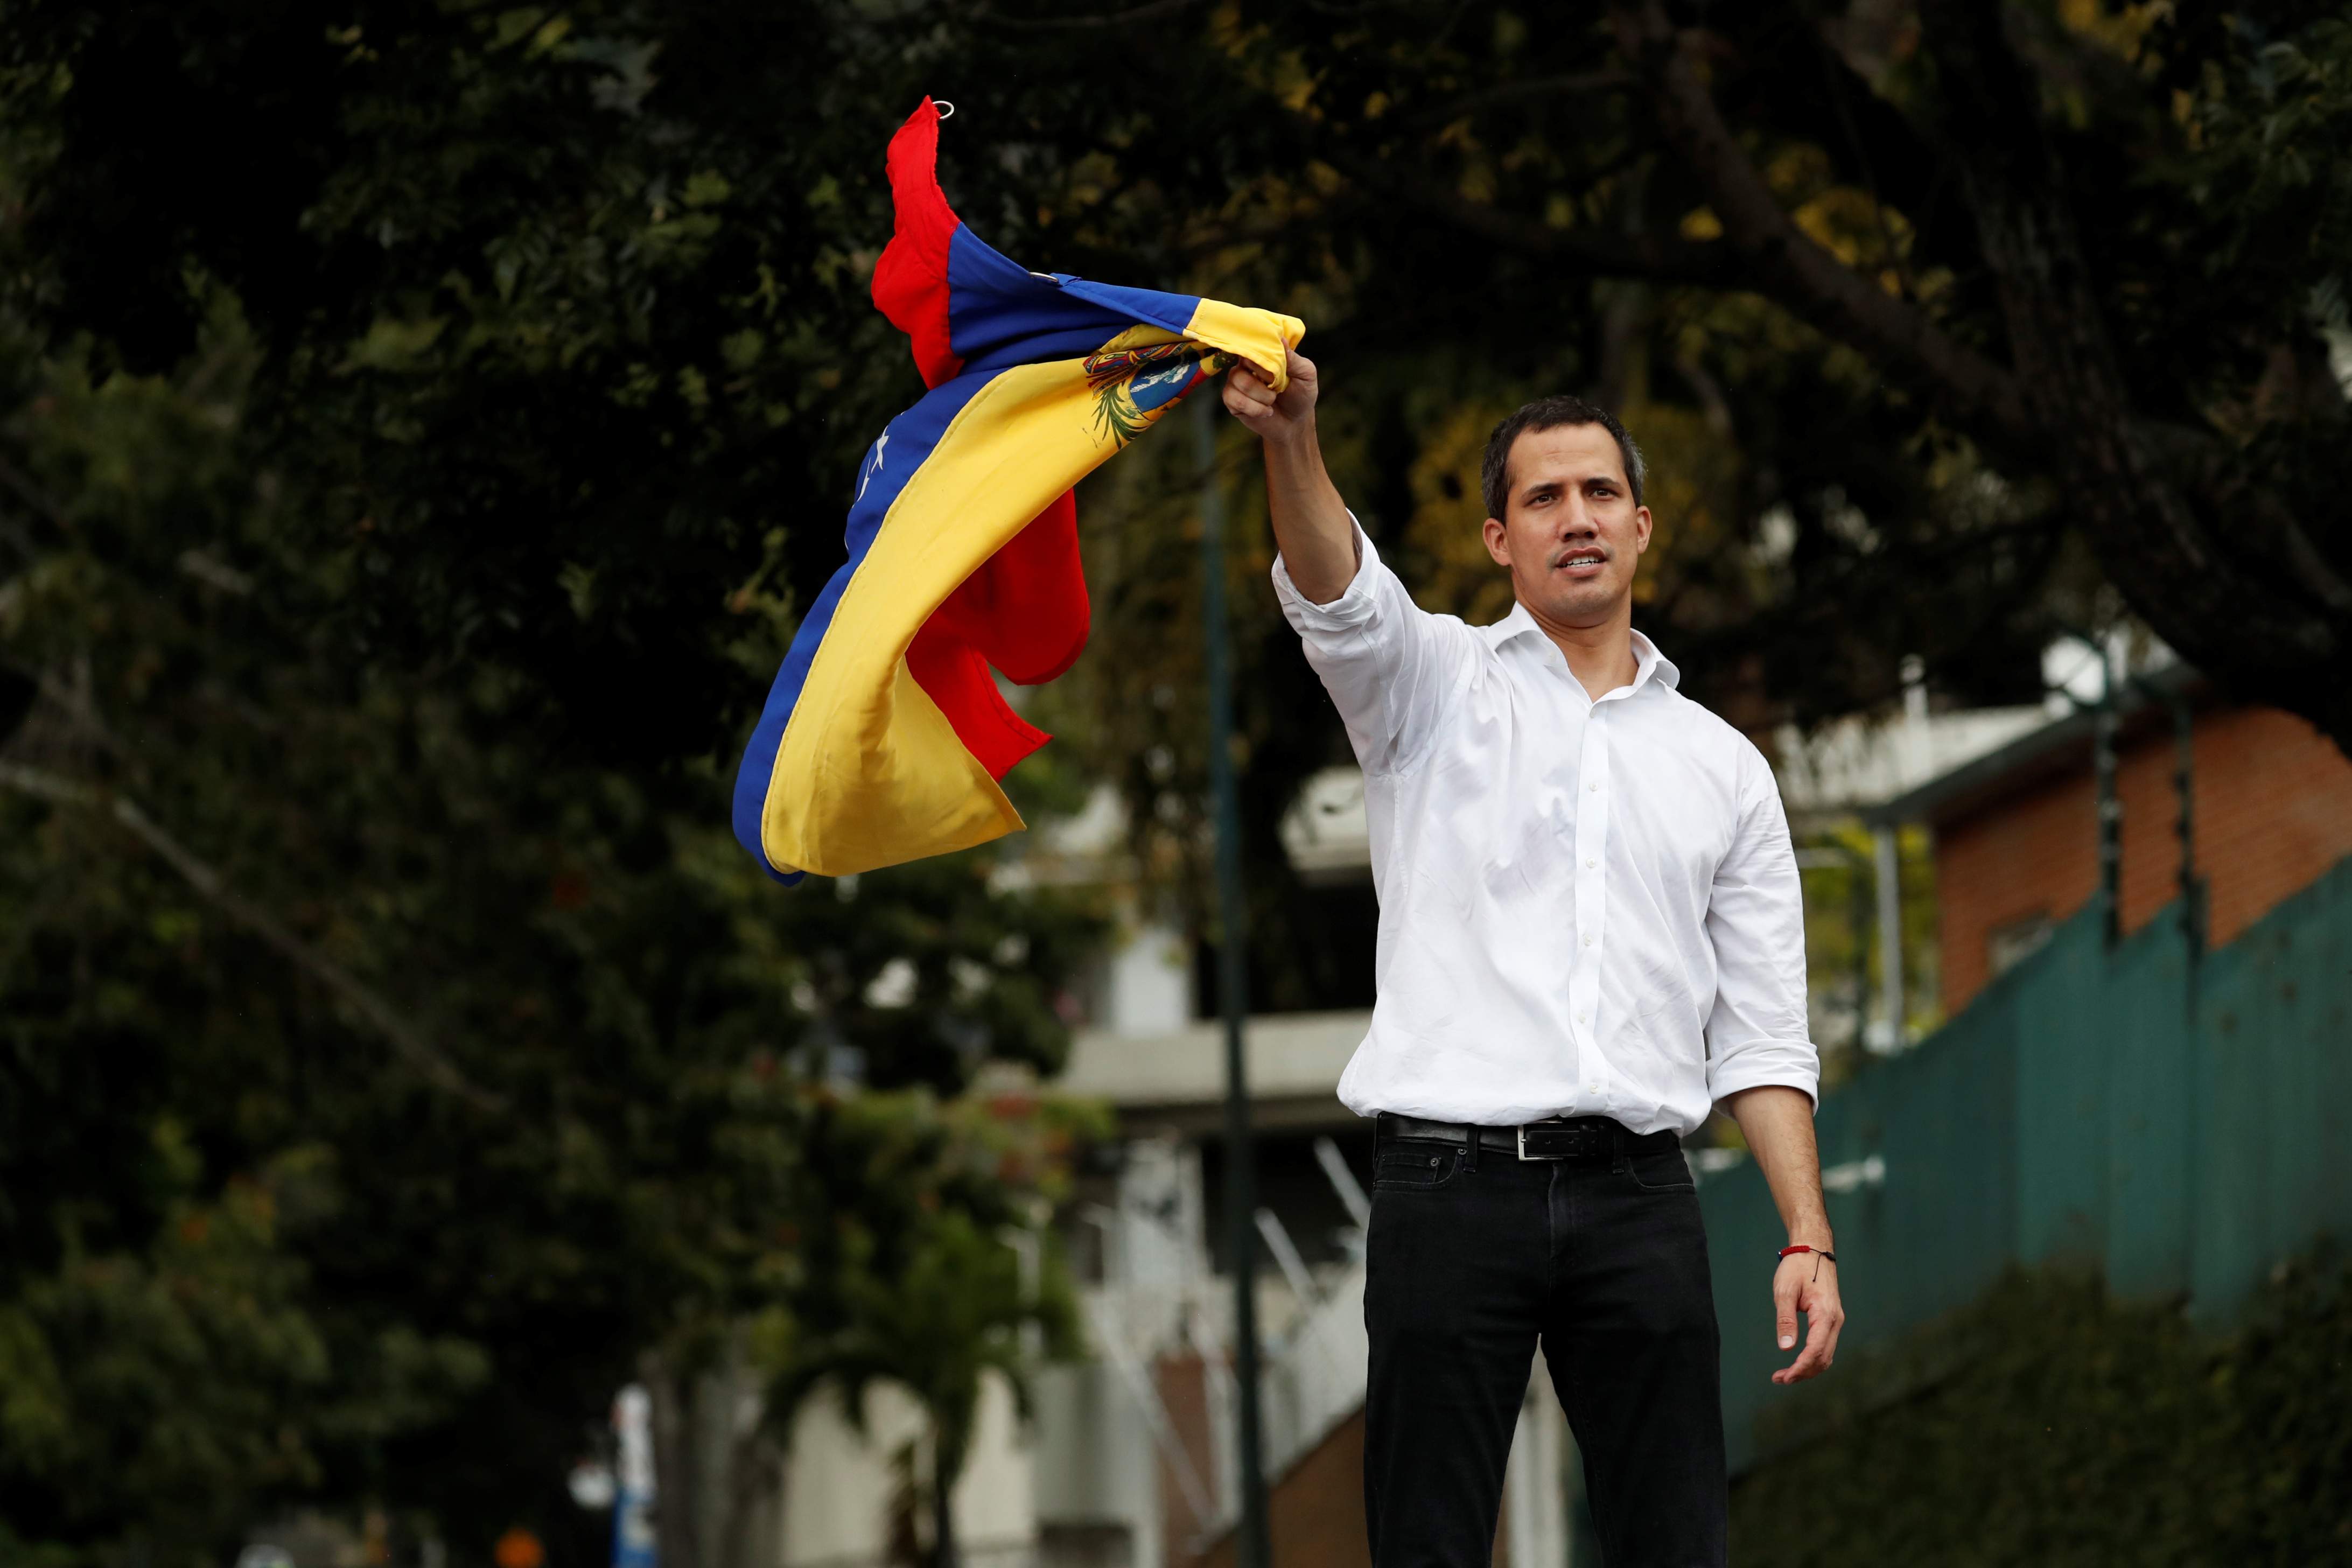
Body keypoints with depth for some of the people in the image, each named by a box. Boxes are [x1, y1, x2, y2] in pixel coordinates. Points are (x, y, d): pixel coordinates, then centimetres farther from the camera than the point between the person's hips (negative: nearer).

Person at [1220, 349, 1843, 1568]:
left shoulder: (1723, 767, 16)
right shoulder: (1436, 684, 9)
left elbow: (1762, 1035, 13)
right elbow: (1336, 596, -14)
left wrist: (1808, 1238, 1)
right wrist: (1290, 441, -36)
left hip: (1637, 1195, 2)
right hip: (1449, 1181, -2)